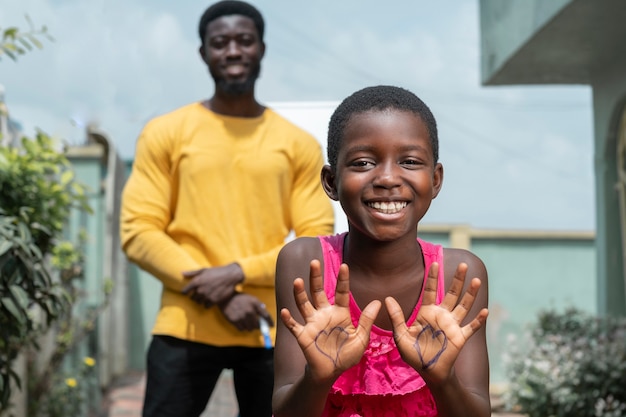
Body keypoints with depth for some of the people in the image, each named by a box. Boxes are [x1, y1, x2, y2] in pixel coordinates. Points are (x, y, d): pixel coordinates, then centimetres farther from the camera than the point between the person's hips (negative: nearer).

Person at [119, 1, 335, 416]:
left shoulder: (300, 144, 7)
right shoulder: (165, 133, 4)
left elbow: (317, 241, 2)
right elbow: (139, 232, -2)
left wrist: (237, 273, -13)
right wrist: (220, 297, -11)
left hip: (275, 331, 2)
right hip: (186, 328, -1)